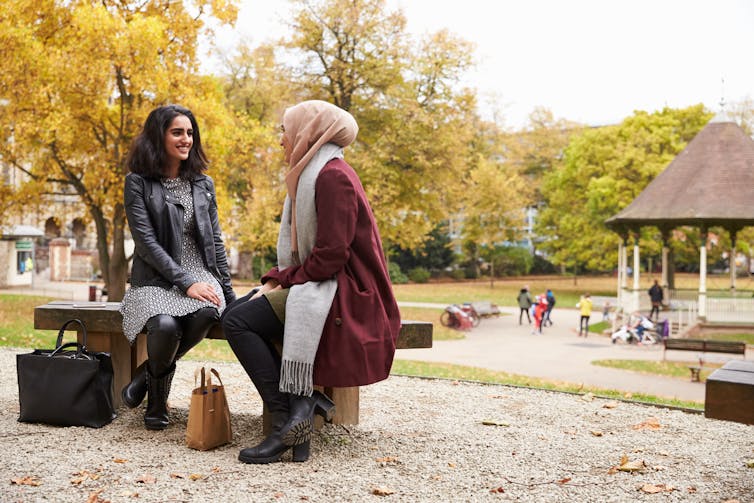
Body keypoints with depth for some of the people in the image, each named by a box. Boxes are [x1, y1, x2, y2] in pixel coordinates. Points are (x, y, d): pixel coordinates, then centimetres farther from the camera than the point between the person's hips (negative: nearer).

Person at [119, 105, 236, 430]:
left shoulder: (203, 184, 14)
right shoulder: (138, 183, 0)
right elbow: (146, 241, -9)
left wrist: (228, 294, 9)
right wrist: (185, 282, -18)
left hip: (201, 275, 3)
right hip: (156, 279, -3)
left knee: (206, 313, -33)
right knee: (165, 325, -36)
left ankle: (151, 371, -5)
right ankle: (157, 394, -1)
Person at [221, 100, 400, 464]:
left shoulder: (333, 175, -14)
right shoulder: (311, 175, 18)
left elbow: (331, 255, -22)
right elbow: (297, 250, 19)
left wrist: (283, 282, -12)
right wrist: (274, 280, 2)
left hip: (344, 292, -10)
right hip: (314, 285, 10)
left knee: (238, 321, -20)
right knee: (234, 313, -2)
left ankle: (288, 420, -18)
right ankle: (303, 400, -10)